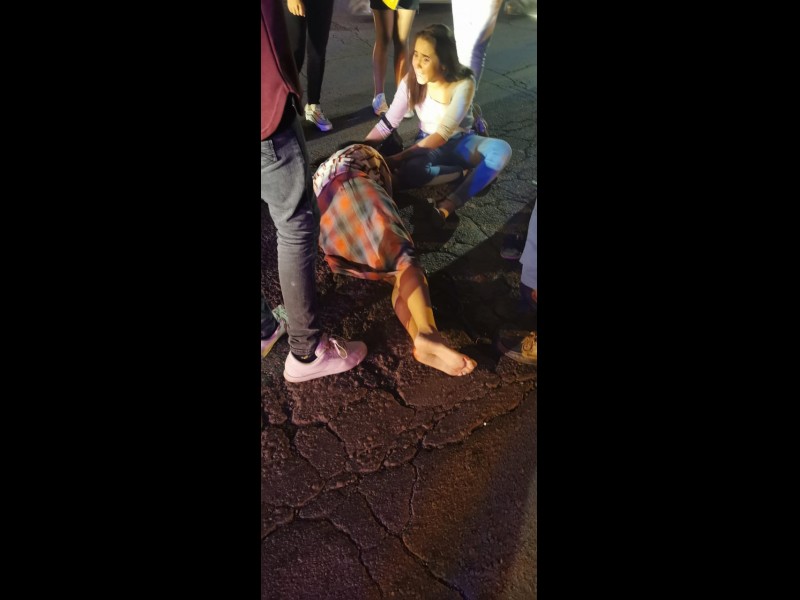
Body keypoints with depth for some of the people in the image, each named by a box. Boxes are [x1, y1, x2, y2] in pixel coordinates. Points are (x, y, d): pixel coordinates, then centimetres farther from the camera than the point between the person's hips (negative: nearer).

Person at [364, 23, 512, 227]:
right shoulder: (411, 81, -14)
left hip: (460, 143, -1)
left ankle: (450, 204, -35)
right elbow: (386, 125, -11)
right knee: (409, 171, -35)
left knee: (501, 149, -33)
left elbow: (443, 134, -30)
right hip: (428, 145, 1)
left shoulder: (463, 84, -24)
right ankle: (470, 172, -17)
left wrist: (396, 159, -36)